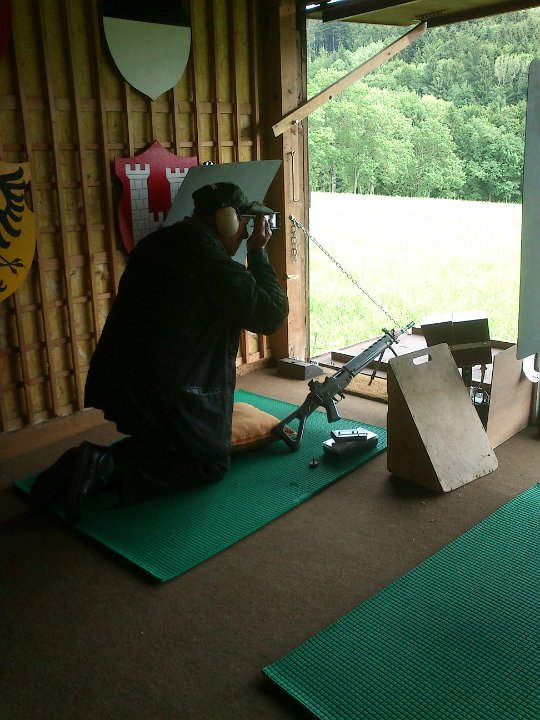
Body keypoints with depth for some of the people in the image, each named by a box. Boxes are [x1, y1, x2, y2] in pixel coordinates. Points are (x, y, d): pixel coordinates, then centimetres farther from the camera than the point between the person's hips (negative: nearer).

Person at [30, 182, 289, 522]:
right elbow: (272, 314, -13)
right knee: (212, 463, 12)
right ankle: (111, 470, -7)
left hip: (120, 381, 9)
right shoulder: (213, 262, -18)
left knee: (158, 443, 32)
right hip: (169, 392, -9)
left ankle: (83, 464, 8)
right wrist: (259, 252, -3)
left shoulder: (156, 243, 9)